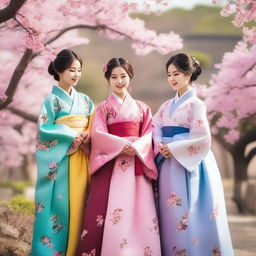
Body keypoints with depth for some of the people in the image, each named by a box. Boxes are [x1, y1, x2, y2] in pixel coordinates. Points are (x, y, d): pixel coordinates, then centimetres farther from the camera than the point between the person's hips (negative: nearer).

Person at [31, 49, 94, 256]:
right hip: (60, 160, -5)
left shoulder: (85, 100, 14)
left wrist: (88, 134, -8)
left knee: (79, 204, 4)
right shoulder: (52, 99, -1)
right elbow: (44, 129, -8)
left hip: (82, 160, 5)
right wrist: (71, 134, -13)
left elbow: (94, 125, 14)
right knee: (60, 204, -7)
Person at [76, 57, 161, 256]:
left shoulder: (141, 108, 15)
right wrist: (121, 145, -17)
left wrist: (136, 147, -14)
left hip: (137, 164, 2)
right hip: (110, 164, -2)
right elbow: (98, 134, -4)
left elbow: (150, 133, 5)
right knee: (105, 211, -9)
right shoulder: (103, 108, 9)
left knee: (138, 211, -5)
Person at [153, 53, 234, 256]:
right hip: (168, 166, 6)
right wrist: (160, 147, -11)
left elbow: (202, 138, -13)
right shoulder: (166, 106, 14)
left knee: (186, 215, -7)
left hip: (188, 165, -6)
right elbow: (156, 131, 10)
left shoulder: (195, 104, -5)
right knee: (170, 214, 6)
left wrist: (173, 148, -15)